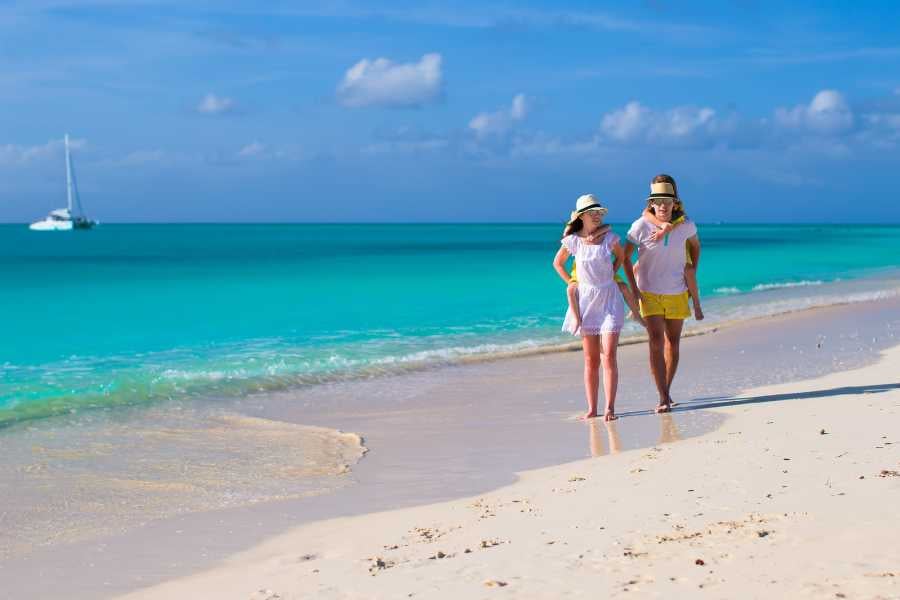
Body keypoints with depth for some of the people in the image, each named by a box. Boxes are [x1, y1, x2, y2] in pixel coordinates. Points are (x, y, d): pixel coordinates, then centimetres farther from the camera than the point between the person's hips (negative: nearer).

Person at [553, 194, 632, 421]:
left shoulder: (609, 238, -3)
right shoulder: (573, 241, -3)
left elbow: (620, 256, 19)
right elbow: (558, 263, 15)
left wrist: (610, 275, 8)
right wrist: (570, 283, 7)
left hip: (609, 299, -1)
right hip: (586, 300, 1)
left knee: (608, 356, -10)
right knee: (591, 360, 5)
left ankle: (610, 408, -9)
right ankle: (592, 409, 9)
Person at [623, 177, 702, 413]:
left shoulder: (686, 226, -7)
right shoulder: (641, 226, -13)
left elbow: (695, 245, 16)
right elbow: (625, 257, -3)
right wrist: (634, 289, -6)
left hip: (677, 293, 3)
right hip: (650, 293, -3)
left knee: (673, 344, 10)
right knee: (656, 342, -13)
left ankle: (667, 391, 26)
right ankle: (663, 398, -12)